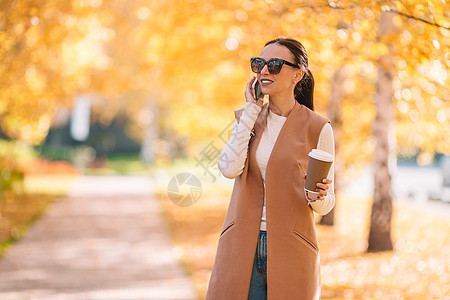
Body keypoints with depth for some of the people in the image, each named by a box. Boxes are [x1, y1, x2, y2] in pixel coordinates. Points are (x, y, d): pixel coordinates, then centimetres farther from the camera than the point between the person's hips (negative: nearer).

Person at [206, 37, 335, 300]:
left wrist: (317, 197, -20)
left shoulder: (317, 128, -2)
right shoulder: (248, 117, 8)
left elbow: (326, 203, 3)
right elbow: (229, 168, -11)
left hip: (290, 251, -2)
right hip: (243, 248, 3)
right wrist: (251, 111, -6)